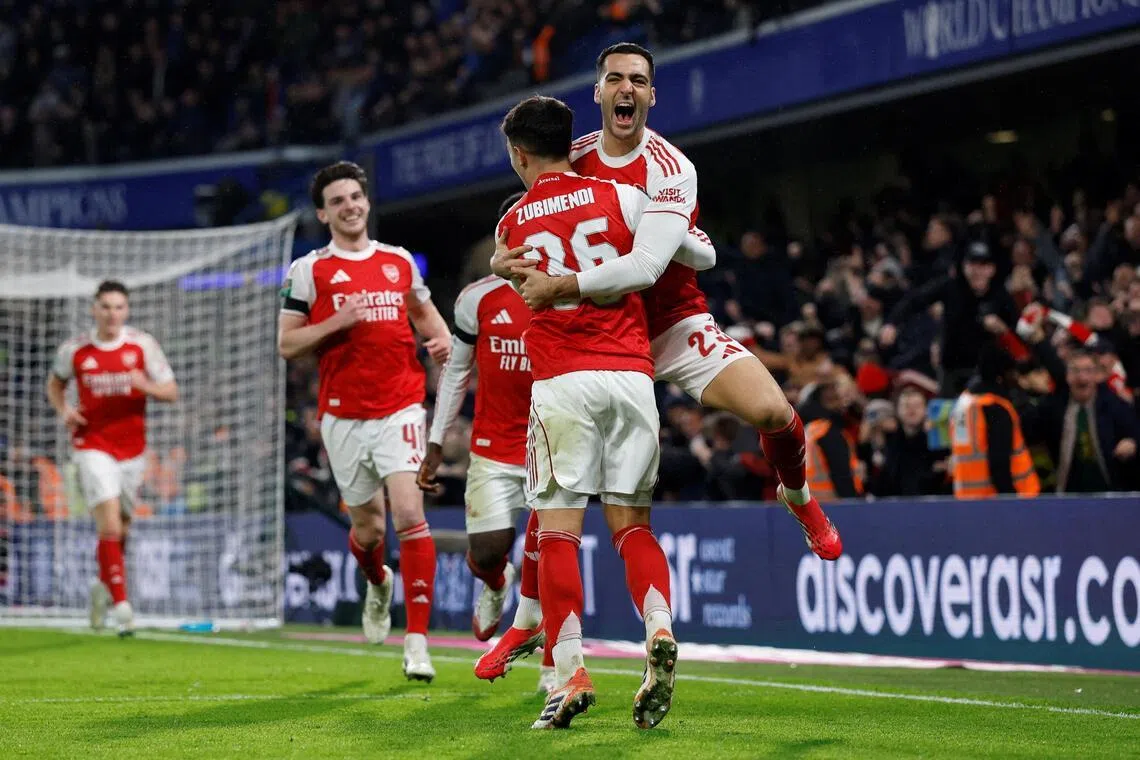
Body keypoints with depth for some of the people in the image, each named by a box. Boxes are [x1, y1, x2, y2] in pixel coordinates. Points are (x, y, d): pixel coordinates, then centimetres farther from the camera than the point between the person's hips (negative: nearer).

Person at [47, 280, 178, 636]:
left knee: (120, 530, 13)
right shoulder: (74, 350, -2)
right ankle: (120, 605, -14)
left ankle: (103, 588, 40)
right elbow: (55, 383, 16)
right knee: (109, 526, -16)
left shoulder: (142, 345, -3)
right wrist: (64, 410, -4)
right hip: (92, 446, -2)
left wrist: (146, 385, -23)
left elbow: (171, 392, -2)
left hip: (132, 449, 2)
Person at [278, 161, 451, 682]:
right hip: (343, 414, 0)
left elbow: (424, 310, 27)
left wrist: (441, 338, 6)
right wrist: (336, 322, -15)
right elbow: (287, 344, 0)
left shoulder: (399, 261, 10)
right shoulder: (309, 270, 2)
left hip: (400, 408, 0)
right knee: (368, 526, 9)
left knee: (409, 512, -16)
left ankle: (417, 641, -14)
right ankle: (378, 585, 47)